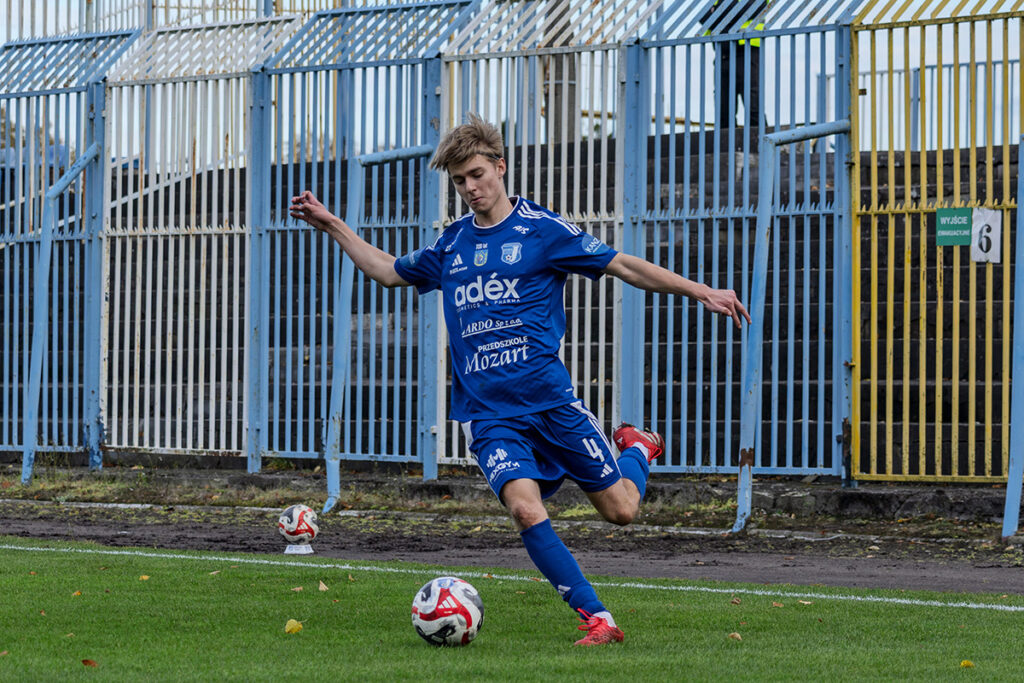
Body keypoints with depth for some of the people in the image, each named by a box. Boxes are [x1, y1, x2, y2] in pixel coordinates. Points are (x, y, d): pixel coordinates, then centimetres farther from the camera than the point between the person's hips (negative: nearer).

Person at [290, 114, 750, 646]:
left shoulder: (541, 228, -1)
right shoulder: (452, 244, 12)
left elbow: (624, 266, 0)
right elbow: (389, 271, 29)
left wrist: (700, 292, -6)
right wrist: (331, 225, 26)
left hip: (549, 400, -2)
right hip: (487, 415, 2)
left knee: (620, 510, 1)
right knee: (526, 509, -22)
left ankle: (638, 447, 37)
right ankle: (596, 619, -15)